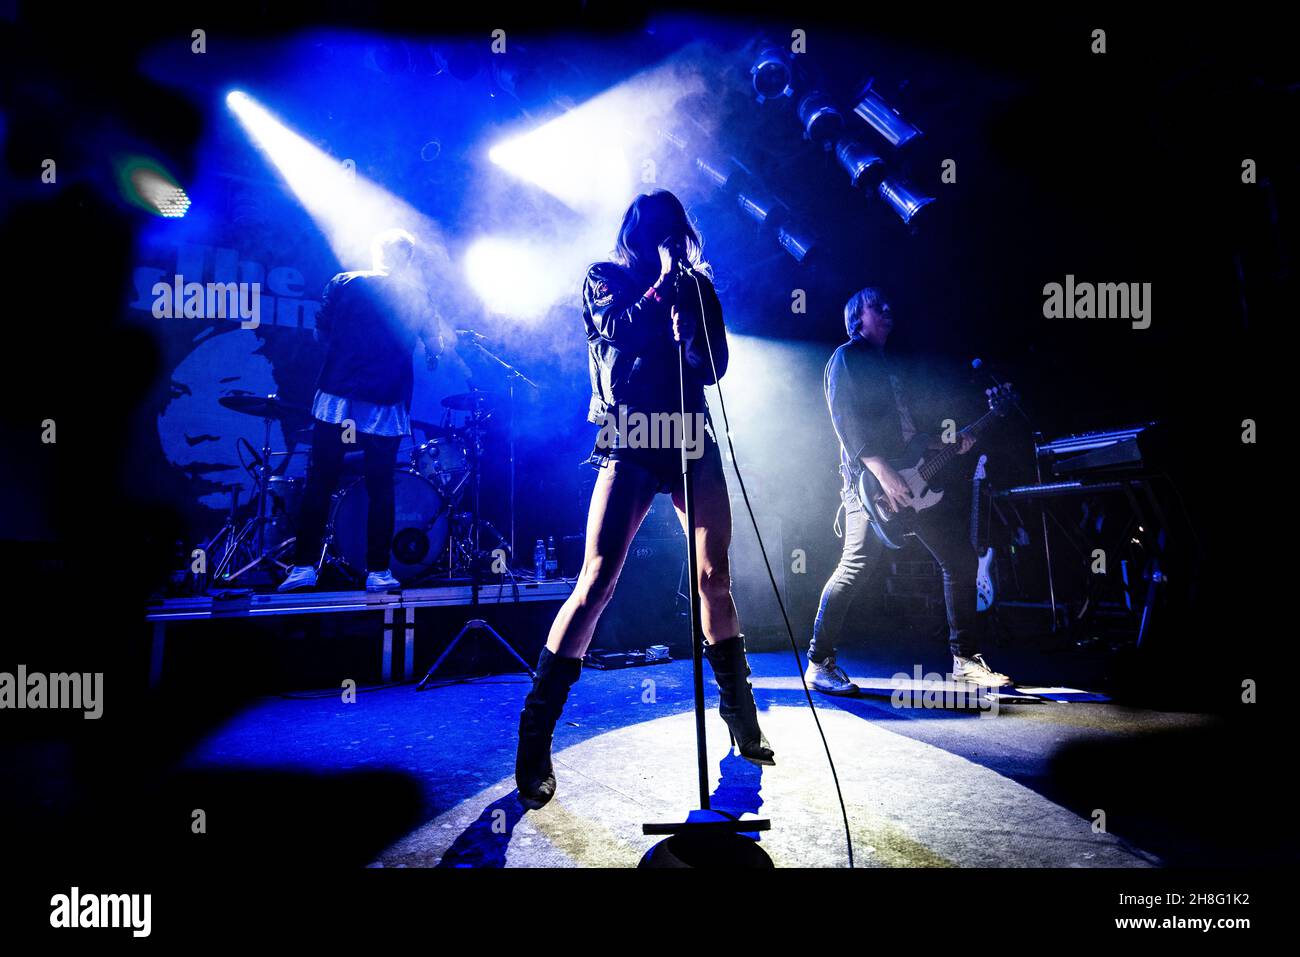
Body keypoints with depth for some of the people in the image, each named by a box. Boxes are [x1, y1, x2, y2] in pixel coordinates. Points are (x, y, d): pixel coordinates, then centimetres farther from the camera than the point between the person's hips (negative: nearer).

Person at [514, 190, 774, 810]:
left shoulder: (695, 284, 15)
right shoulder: (603, 278, 10)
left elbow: (715, 365, 5)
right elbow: (617, 331, -10)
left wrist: (685, 305, -8)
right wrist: (662, 285, -4)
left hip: (691, 441, 3)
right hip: (629, 443, -3)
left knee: (714, 579, 0)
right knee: (596, 582, -11)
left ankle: (741, 718, 16)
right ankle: (535, 737, -4)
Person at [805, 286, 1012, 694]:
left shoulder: (887, 364, 26)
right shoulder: (846, 358, 1)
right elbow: (844, 421, -13)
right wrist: (882, 471, -22)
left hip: (912, 479, 9)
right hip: (870, 481, -9)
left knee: (960, 556, 4)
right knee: (856, 567, -14)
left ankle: (965, 659, 12)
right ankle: (819, 664, -2)